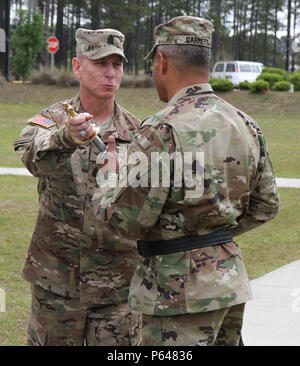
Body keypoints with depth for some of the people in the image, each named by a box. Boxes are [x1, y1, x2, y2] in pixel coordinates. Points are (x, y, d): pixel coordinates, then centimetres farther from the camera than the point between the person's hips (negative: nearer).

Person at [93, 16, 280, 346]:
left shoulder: (162, 130, -17)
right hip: (231, 279, 8)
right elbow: (265, 206, 14)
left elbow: (130, 218, -18)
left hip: (181, 289, -8)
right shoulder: (245, 125, 7)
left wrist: (104, 199, 3)